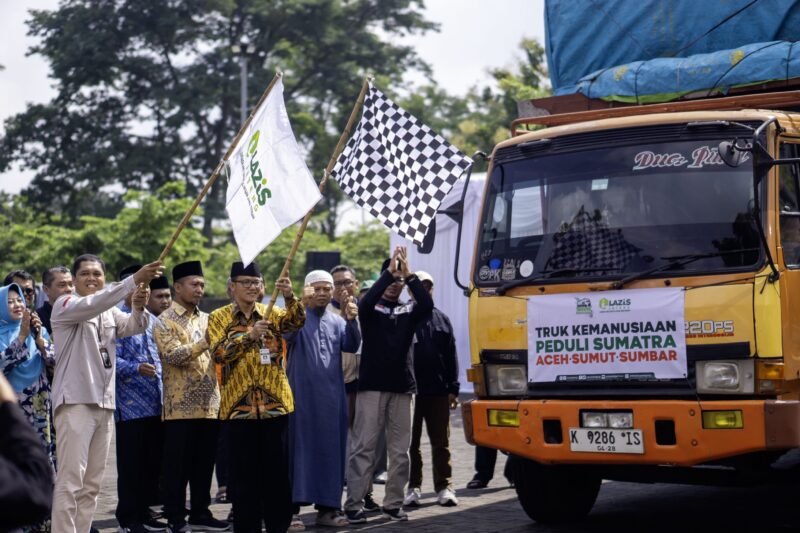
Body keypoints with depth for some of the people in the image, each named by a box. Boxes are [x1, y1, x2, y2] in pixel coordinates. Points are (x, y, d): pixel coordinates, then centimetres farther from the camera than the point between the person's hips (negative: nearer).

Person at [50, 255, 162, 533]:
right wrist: (134, 280, -32)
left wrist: (138, 307, -23)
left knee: (92, 483, 9)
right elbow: (92, 305, -23)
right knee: (70, 480, -12)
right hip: (75, 401, -7)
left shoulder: (110, 312, 18)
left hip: (104, 403, 7)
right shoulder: (65, 305, -2)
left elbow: (133, 327, 0)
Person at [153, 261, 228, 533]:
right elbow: (172, 355, -16)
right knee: (178, 466, -1)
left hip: (209, 405, 6)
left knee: (204, 463, 10)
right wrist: (205, 343, -23)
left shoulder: (206, 319, 16)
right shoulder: (165, 321, -3)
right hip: (181, 406, -6)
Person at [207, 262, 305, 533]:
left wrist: (290, 296, -29)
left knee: (278, 469, 4)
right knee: (245, 472, 2)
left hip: (275, 402, 2)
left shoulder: (271, 313, 8)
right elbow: (219, 353, -10)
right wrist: (250, 335, -21)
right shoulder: (219, 317, 3)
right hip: (239, 405, -2)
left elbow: (297, 321, -11)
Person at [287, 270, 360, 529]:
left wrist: (351, 321, -23)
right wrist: (302, 304, -38)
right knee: (300, 447, -5)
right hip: (302, 394, -4)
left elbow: (351, 346, -4)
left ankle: (328, 506, 12)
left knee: (330, 449, 5)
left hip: (331, 396, 4)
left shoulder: (337, 321, 14)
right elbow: (287, 333, -23)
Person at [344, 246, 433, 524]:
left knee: (400, 450, 4)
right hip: (372, 386, -3)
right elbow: (366, 301, -19)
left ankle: (394, 502, 11)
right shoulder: (370, 309, 4)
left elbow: (427, 304, -10)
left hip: (401, 387, 3)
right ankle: (354, 504, -5)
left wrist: (409, 274, -18)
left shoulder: (409, 311, 11)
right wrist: (389, 270, -23)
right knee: (364, 447, -5)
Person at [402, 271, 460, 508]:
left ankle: (444, 487, 7)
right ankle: (413, 488, 12)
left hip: (438, 391, 2)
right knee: (411, 442, 5)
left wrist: (453, 388, 3)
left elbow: (451, 356, 10)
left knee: (441, 442, 4)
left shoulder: (441, 320, 11)